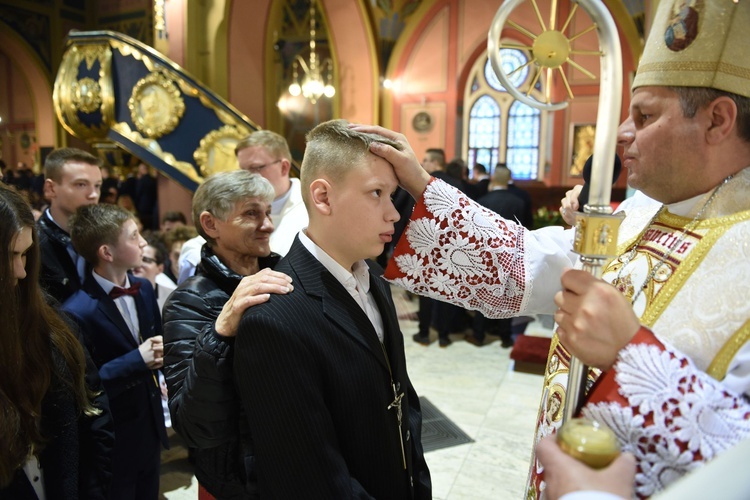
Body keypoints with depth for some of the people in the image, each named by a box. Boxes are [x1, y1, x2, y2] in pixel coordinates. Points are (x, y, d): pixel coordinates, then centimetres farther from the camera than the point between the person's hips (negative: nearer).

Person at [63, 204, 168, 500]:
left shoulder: (143, 288, 0)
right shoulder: (78, 312, -24)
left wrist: (158, 356, -10)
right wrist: (136, 361, -28)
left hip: (151, 428, 7)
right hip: (112, 444, -6)